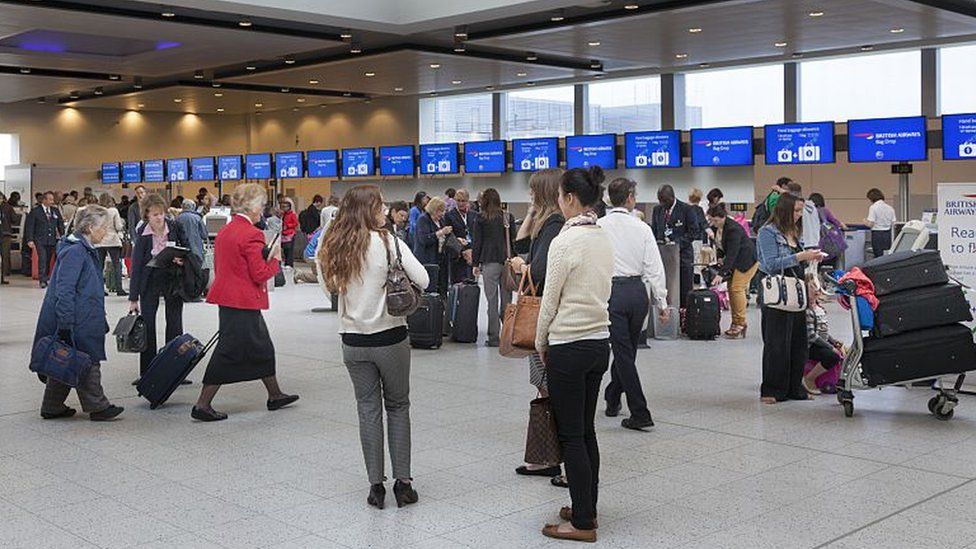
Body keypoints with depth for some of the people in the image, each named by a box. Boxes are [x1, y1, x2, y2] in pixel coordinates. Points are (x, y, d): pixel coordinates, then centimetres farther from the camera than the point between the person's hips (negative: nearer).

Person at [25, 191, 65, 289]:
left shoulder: (55, 211, 13)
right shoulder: (35, 211, 0)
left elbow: (60, 225, 14)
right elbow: (29, 226, -3)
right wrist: (30, 240, -11)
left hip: (52, 240, 4)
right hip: (40, 240, -4)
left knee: (48, 260, 7)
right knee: (42, 259, -13)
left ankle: (45, 278, 16)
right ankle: (43, 280, -14)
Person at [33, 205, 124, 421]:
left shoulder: (86, 250, 14)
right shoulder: (75, 251, -18)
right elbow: (64, 290, -22)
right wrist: (65, 326, -24)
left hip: (83, 321, 10)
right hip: (75, 323, -10)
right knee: (87, 363, -2)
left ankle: (52, 407, 21)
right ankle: (97, 407, 6)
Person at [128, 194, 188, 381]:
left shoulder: (175, 228, -10)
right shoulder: (142, 234, -12)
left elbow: (187, 248, 5)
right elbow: (136, 265, -10)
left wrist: (182, 259, -21)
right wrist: (133, 298, -10)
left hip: (173, 280, 1)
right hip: (150, 282, 0)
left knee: (174, 325, 4)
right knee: (147, 325, 0)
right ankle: (147, 372, 8)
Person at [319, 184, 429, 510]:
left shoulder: (333, 248, 1)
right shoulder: (388, 242, -12)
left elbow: (330, 287, 14)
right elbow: (423, 280, -12)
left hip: (353, 341, 3)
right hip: (390, 337, -3)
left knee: (368, 409, 10)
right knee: (398, 407, 11)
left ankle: (376, 486, 12)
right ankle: (402, 482, 12)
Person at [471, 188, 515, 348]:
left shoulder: (481, 218, -2)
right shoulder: (508, 217, 8)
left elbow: (477, 243, -1)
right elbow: (514, 240, 9)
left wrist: (475, 263, 6)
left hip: (490, 262, -3)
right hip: (508, 261, 3)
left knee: (492, 300, -2)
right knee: (506, 300, 7)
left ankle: (494, 337, -1)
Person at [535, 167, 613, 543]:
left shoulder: (565, 241, -18)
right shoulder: (604, 239, 7)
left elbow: (550, 301, -13)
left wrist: (540, 343, 2)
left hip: (569, 346, -8)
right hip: (600, 341, 8)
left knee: (571, 436, 1)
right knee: (586, 431, 17)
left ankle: (583, 523, 8)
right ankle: (586, 508, 26)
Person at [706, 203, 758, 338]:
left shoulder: (733, 229, -28)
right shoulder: (715, 227, -2)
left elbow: (732, 253, -32)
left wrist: (721, 274, -35)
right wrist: (720, 257, -3)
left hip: (747, 260, -9)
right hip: (733, 260, 9)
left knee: (737, 288, -15)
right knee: (731, 288, 4)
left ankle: (740, 324, -11)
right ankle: (735, 323, 7)